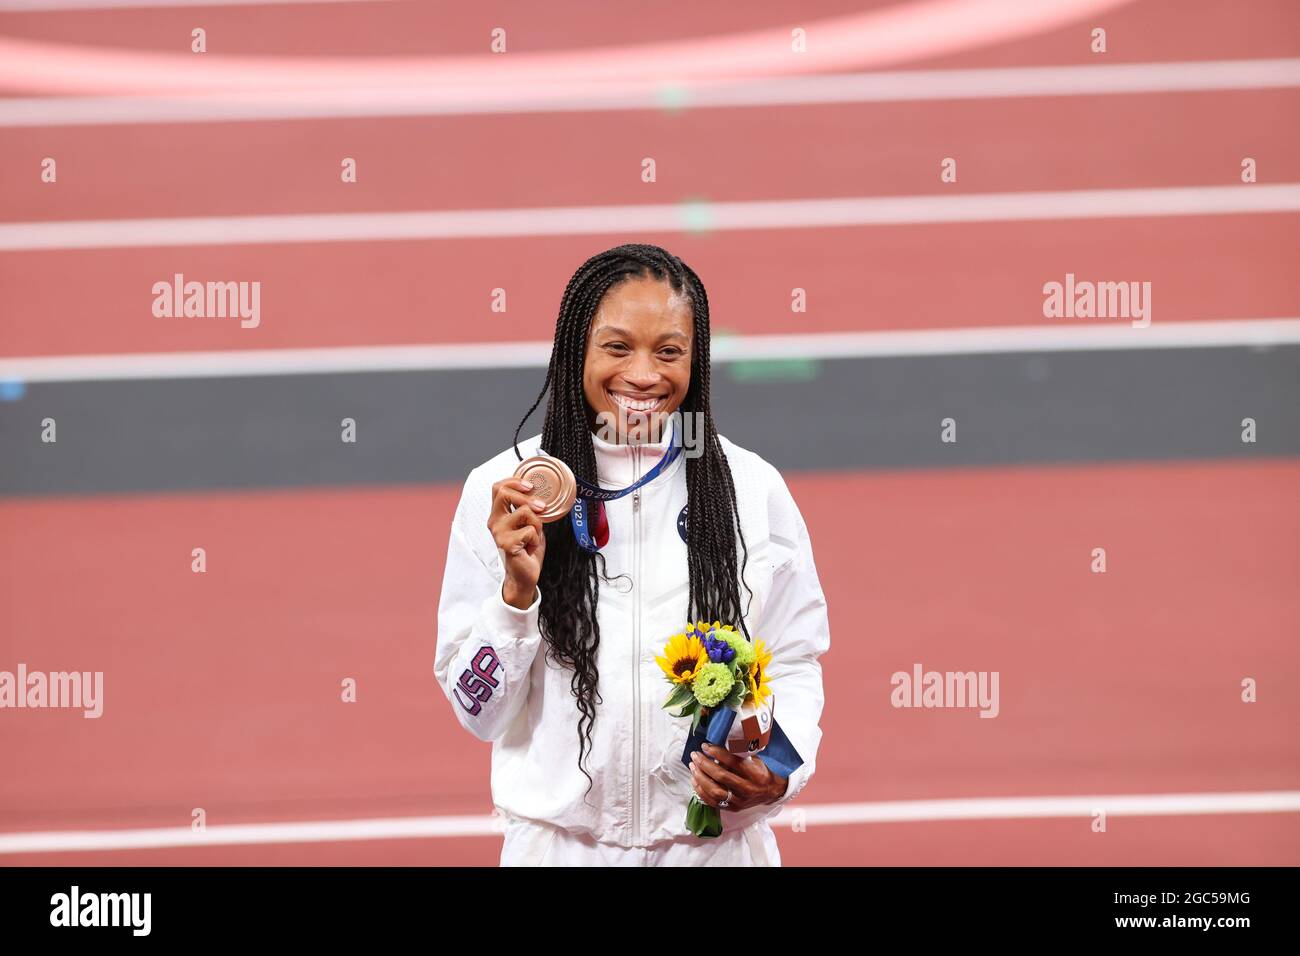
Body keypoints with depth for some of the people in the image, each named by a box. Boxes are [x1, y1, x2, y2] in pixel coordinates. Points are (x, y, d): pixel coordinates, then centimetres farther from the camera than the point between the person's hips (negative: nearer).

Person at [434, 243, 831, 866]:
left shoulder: (754, 489, -4)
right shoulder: (501, 491, -7)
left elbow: (794, 665, 1)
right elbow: (480, 711, -4)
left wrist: (779, 771, -16)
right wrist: (518, 589, -19)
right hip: (560, 842, 0)